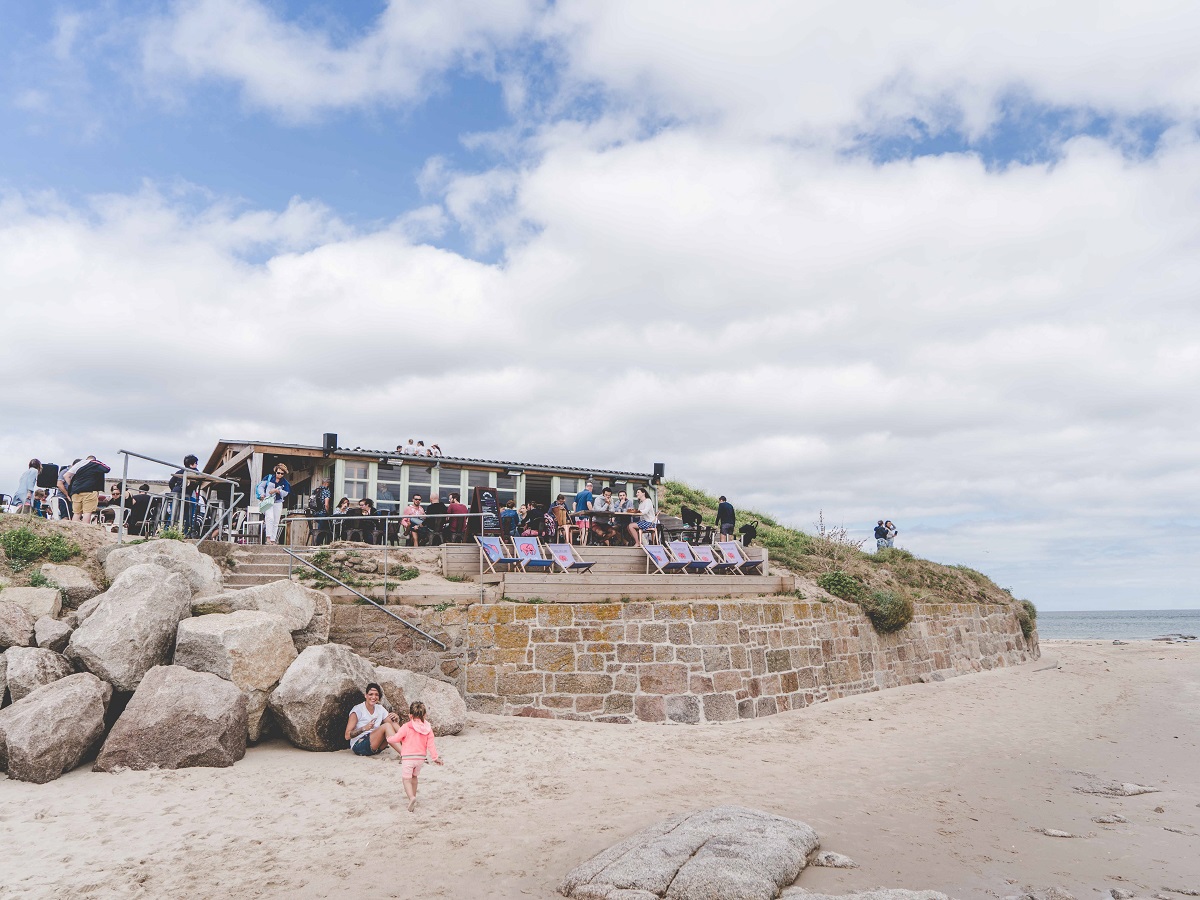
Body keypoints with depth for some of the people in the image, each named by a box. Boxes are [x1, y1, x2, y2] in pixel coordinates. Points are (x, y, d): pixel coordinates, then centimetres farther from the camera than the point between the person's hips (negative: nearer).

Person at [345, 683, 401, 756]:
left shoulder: (380, 709, 9)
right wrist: (364, 728, -26)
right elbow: (347, 736, -13)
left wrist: (397, 719, -16)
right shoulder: (357, 710, -8)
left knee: (394, 725, -17)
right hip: (359, 746, -6)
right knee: (386, 726, -26)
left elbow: (392, 726, 6)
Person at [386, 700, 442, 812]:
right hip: (421, 757, 5)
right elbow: (431, 744, 0)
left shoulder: (406, 727, -13)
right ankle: (413, 796, 32)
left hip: (408, 757, -5)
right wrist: (435, 757, 6)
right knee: (414, 776, 24)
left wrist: (389, 738, 16)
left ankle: (411, 797, -24)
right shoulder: (428, 728, 0)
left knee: (406, 778, -1)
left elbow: (396, 738, -7)